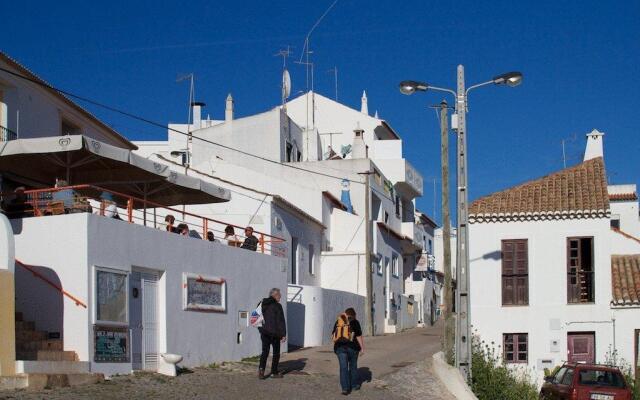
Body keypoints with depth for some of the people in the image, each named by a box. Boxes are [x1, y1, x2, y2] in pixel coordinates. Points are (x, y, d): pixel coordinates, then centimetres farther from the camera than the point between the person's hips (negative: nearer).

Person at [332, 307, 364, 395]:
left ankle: (345, 388, -8)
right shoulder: (355, 322, -3)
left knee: (343, 367, 0)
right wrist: (362, 348, -2)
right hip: (352, 347, -2)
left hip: (340, 347, 2)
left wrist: (335, 345, 21)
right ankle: (354, 385, 28)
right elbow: (359, 336, -7)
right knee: (353, 366, 15)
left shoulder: (338, 321, 7)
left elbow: (334, 335, 11)